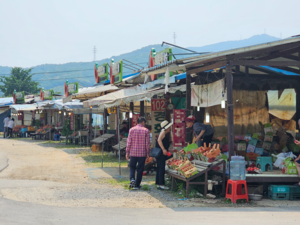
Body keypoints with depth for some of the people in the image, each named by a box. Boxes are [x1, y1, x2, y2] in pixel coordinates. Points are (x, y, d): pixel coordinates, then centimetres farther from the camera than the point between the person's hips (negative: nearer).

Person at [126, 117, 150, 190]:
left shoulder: (131, 130, -1)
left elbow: (129, 142, -1)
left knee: (132, 167, 16)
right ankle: (137, 185, 11)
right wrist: (148, 153, 4)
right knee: (140, 169, 8)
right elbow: (147, 143, -4)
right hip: (142, 153, -1)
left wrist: (127, 152, 5)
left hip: (133, 153, 1)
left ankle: (132, 179, -10)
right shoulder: (146, 130, -4)